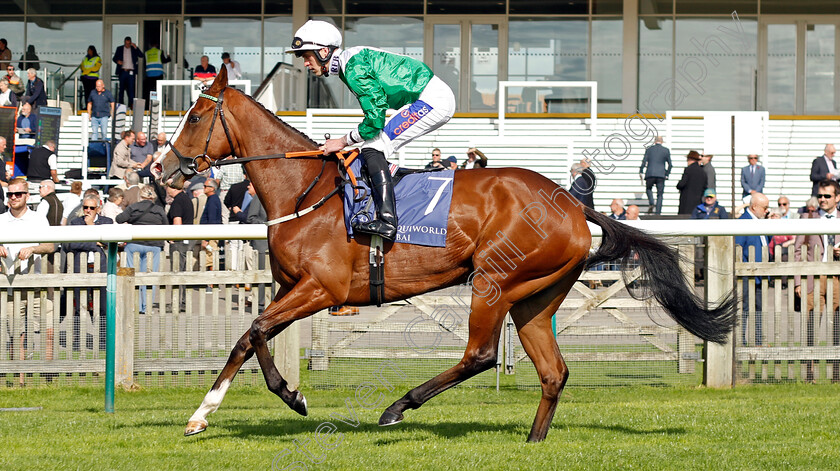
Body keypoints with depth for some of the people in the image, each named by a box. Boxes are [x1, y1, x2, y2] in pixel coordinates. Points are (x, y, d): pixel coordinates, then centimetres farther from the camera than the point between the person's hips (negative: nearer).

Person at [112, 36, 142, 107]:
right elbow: (114, 58, 11)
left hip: (131, 72, -1)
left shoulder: (134, 49, 9)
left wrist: (136, 48, -12)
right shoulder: (119, 49, 10)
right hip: (122, 71, 1)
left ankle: (131, 104, -8)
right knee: (121, 88, 3)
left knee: (131, 89, -8)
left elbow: (141, 55, -1)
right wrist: (117, 61, -12)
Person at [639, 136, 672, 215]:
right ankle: (657, 212, -2)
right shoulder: (666, 150, 6)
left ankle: (651, 204, -1)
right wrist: (667, 174, 18)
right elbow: (670, 164, 7)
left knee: (648, 189, 23)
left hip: (650, 174, 0)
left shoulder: (649, 149, 5)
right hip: (661, 175, 0)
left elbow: (644, 162, -1)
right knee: (660, 194, 6)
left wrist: (640, 172, 7)